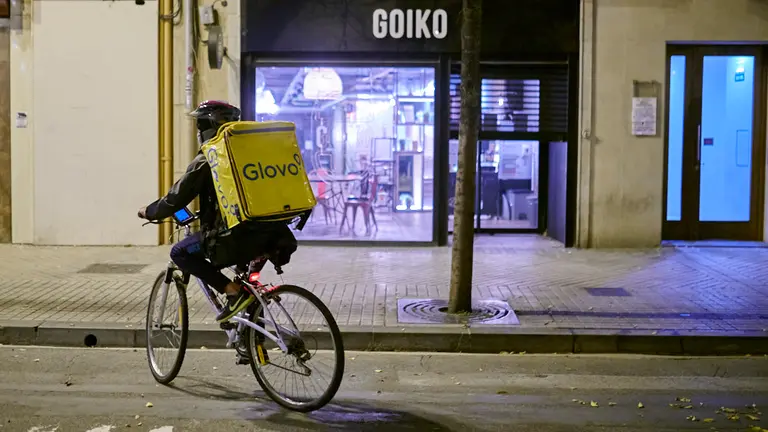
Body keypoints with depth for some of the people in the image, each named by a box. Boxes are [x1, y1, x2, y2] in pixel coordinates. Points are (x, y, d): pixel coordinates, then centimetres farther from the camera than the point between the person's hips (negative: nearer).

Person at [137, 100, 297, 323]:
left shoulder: (206, 160, -4)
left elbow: (175, 200, -4)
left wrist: (148, 212, 16)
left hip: (234, 237, -7)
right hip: (269, 233, 7)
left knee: (180, 253, 9)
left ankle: (233, 291, -5)